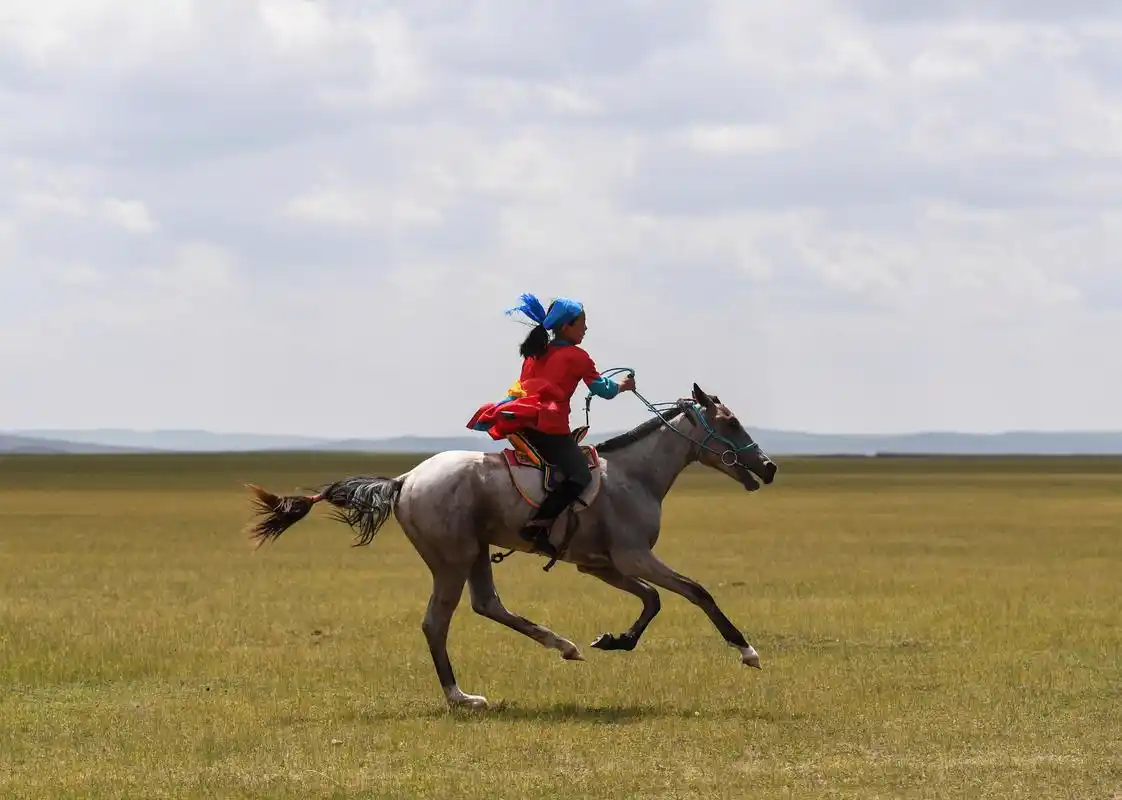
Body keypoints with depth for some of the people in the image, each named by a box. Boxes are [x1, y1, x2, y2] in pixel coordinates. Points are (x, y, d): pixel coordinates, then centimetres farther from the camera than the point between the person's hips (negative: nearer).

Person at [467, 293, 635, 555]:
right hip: (550, 428, -9)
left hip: (524, 425, 9)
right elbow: (603, 390, 5)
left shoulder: (534, 354, 19)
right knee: (580, 475, -16)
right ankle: (538, 525, -30)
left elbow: (520, 388, 23)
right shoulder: (577, 357, -1)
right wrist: (624, 386, 24)